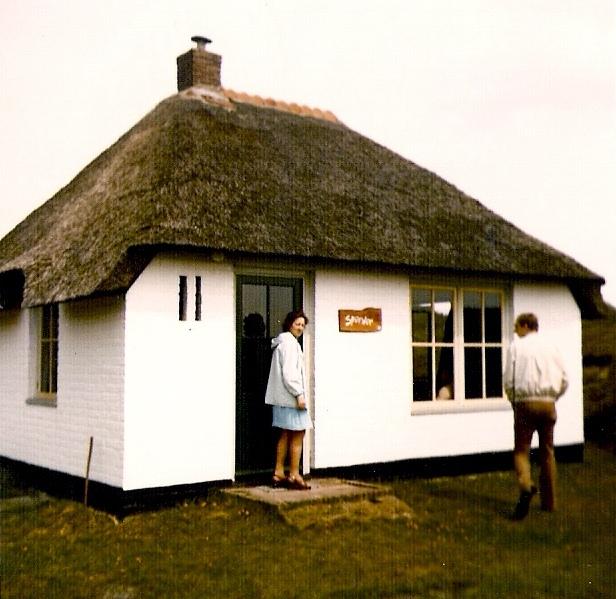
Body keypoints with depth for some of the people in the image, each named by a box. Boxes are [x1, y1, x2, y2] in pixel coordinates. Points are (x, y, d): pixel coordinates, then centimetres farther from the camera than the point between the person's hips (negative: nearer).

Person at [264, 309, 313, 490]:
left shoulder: (281, 342, 19)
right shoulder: (289, 343, -13)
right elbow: (289, 373, -21)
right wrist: (299, 394, -19)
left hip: (281, 398, 10)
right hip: (290, 397, -10)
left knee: (285, 435, 13)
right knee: (298, 435, -4)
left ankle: (278, 474, 16)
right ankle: (294, 475, -1)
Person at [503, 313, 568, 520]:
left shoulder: (516, 346, 0)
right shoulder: (551, 347, 10)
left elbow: (509, 380, -4)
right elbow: (564, 381, 8)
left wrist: (514, 402, 10)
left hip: (525, 403, -3)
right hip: (548, 403, 3)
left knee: (521, 450, 1)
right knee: (547, 452, 11)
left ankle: (526, 485, -28)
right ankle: (549, 501, 14)